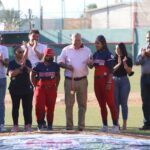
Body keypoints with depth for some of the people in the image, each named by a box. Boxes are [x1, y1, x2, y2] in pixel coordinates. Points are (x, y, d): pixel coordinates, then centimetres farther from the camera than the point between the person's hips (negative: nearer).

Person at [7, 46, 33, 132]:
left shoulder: (27, 62, 9)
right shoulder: (12, 63, 2)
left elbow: (30, 72, -4)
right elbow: (11, 74, -12)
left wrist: (25, 66, -19)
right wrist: (20, 68, -19)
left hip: (27, 87, 1)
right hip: (15, 88, -1)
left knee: (27, 107, -1)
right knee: (15, 107, 3)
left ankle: (28, 125, 2)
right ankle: (15, 125, 8)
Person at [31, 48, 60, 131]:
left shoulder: (55, 66, 4)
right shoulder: (39, 65, -3)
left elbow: (58, 76, 15)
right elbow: (32, 76, 6)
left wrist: (56, 86, 7)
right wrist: (35, 86, 0)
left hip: (51, 89, 2)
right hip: (40, 88, -2)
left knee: (50, 107, 5)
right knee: (39, 107, -8)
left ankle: (50, 124, 13)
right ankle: (40, 124, 2)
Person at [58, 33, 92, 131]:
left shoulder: (87, 50, 8)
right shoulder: (66, 50, 5)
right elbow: (60, 62, 5)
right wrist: (67, 66, -15)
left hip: (82, 80, 1)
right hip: (69, 80, -1)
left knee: (82, 104, 1)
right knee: (69, 104, 0)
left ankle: (81, 125, 5)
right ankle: (69, 125, 5)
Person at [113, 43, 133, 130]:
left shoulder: (128, 60, 1)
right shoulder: (113, 59, 5)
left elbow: (129, 72, -5)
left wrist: (124, 63, -16)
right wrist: (119, 64, -15)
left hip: (124, 81, -2)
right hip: (115, 80, 2)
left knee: (124, 103, -1)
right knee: (115, 103, 2)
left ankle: (125, 124, 0)